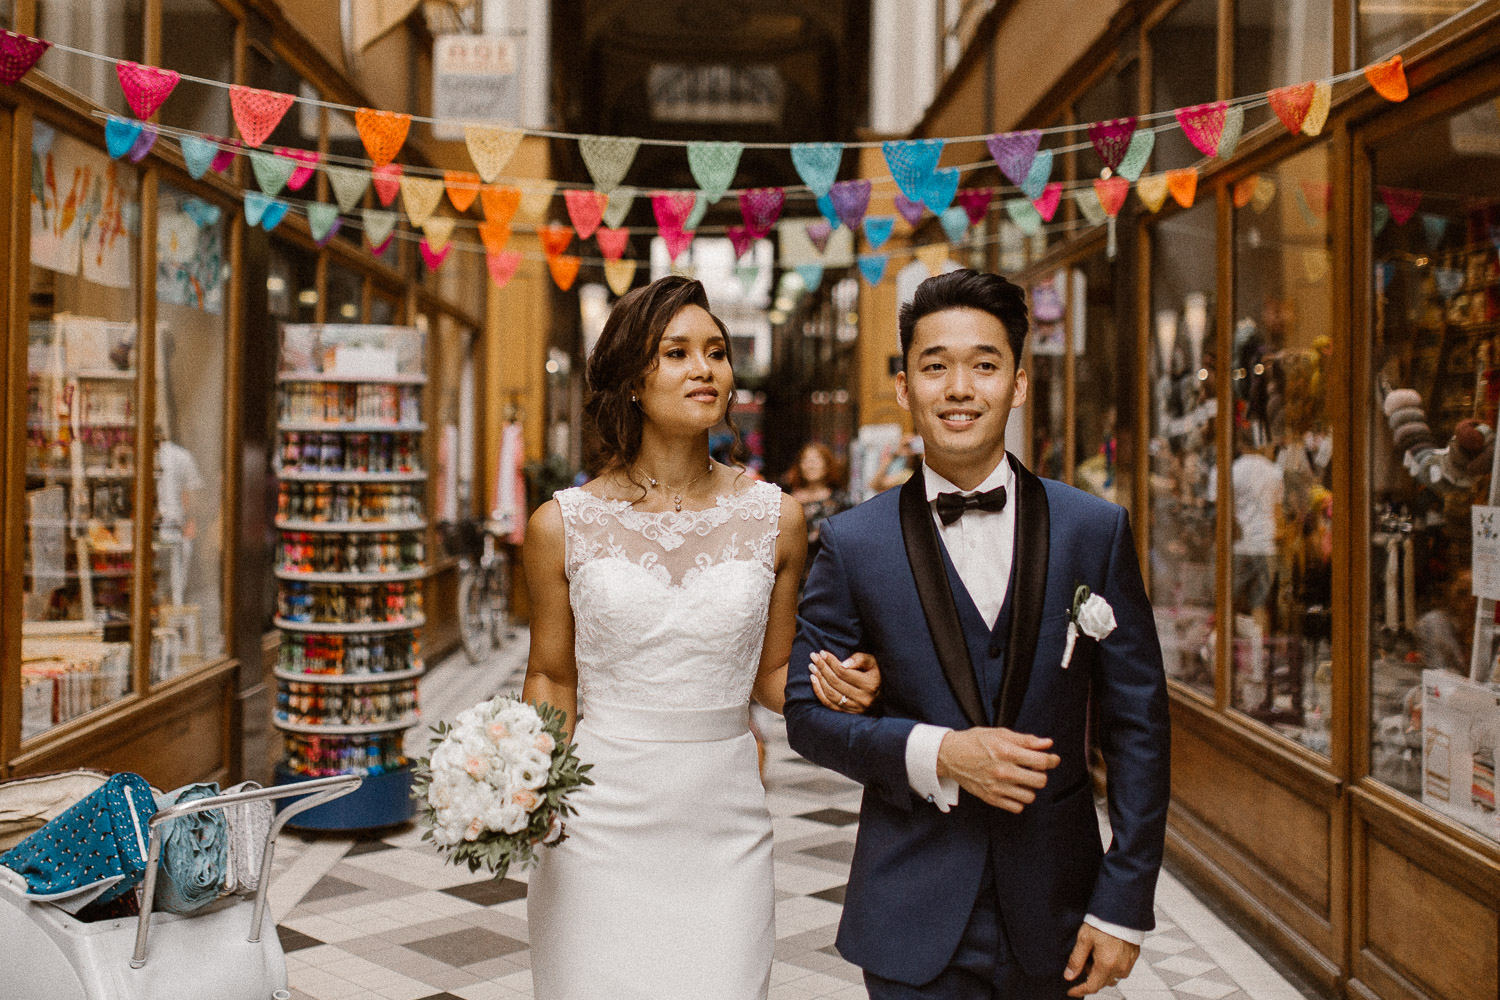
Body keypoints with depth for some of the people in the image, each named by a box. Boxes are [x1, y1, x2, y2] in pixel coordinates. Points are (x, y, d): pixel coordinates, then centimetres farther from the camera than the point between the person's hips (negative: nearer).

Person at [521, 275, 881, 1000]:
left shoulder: (774, 518, 0)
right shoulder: (563, 525, -4)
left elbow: (771, 675, 10)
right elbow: (552, 680, 7)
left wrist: (838, 687, -11)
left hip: (724, 829, 1)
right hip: (600, 820, -1)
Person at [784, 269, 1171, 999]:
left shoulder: (1096, 531, -2)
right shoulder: (852, 545, -4)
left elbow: (1137, 725, -1)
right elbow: (808, 711, -1)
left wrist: (1123, 907, -4)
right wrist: (934, 754, -17)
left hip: (1053, 913, 1)